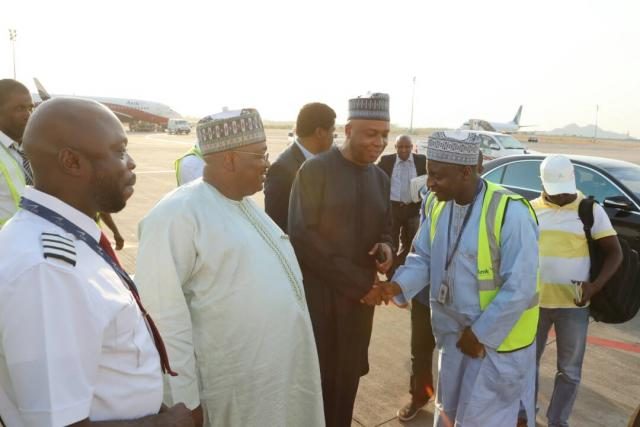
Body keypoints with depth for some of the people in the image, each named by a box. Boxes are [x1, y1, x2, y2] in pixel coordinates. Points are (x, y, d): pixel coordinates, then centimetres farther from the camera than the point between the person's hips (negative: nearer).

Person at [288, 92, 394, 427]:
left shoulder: (381, 178, 8)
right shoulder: (315, 170, -10)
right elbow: (301, 236, -16)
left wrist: (386, 247, -9)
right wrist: (357, 282, -16)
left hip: (360, 295, 5)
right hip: (318, 294, -5)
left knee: (347, 379, 15)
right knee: (317, 379, 7)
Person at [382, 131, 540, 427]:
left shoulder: (510, 212, -25)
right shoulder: (437, 204, -4)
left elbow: (520, 288, -23)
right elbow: (423, 257, 1)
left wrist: (481, 334, -17)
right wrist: (398, 285, -18)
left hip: (498, 337, -6)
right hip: (454, 332, 6)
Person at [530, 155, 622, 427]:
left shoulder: (591, 210, -4)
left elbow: (615, 253, -3)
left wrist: (596, 285, -19)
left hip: (573, 304, -2)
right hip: (533, 301, 2)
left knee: (569, 370, 11)